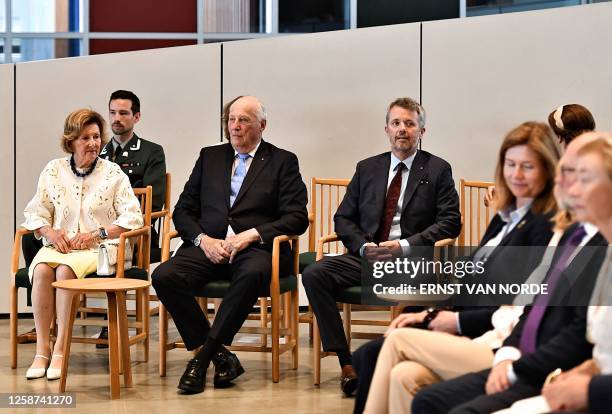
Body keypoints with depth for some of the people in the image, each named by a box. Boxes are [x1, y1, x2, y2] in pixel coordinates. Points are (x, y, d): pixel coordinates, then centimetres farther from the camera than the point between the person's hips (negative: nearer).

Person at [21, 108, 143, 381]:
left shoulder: (113, 172, 5)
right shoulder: (53, 170, 13)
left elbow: (133, 217, 0)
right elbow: (35, 213, 13)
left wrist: (97, 233, -11)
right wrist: (50, 231, -8)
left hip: (99, 248, -3)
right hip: (59, 244, 3)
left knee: (65, 270, -34)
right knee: (41, 269, -31)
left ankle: (60, 349, -28)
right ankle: (41, 350, -26)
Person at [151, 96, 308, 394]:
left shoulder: (283, 162, 11)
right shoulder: (209, 157, 20)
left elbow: (297, 218, 0)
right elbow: (183, 211, 16)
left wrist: (251, 235, -14)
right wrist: (203, 240, -5)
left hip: (255, 247, -3)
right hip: (209, 245, 3)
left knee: (253, 273, -39)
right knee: (164, 276, -26)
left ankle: (203, 355, -29)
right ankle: (219, 355, -19)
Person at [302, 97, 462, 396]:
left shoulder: (438, 170, 8)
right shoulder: (367, 169, 18)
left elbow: (450, 222, 0)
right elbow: (343, 218, 16)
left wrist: (405, 245, -13)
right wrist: (363, 246, -5)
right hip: (367, 257, 4)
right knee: (314, 274, -22)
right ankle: (346, 362, -21)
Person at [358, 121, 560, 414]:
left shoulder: (548, 227, -7)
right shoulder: (504, 218, 20)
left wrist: (460, 322, -8)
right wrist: (430, 314, 7)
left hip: (504, 344, -7)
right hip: (471, 334, 8)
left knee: (398, 340, -15)